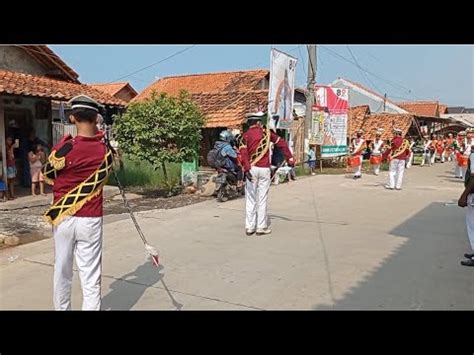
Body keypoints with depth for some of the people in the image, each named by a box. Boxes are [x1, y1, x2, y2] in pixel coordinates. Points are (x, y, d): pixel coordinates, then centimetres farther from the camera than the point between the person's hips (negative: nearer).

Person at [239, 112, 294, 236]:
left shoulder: (246, 135, 2)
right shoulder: (266, 132, 7)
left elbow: (243, 153, -13)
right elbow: (282, 144, 7)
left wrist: (246, 169, -19)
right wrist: (290, 159, 11)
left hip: (252, 169, 0)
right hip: (264, 169, 0)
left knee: (250, 199, 7)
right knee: (262, 199, 6)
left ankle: (249, 227, 10)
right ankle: (261, 227, 10)